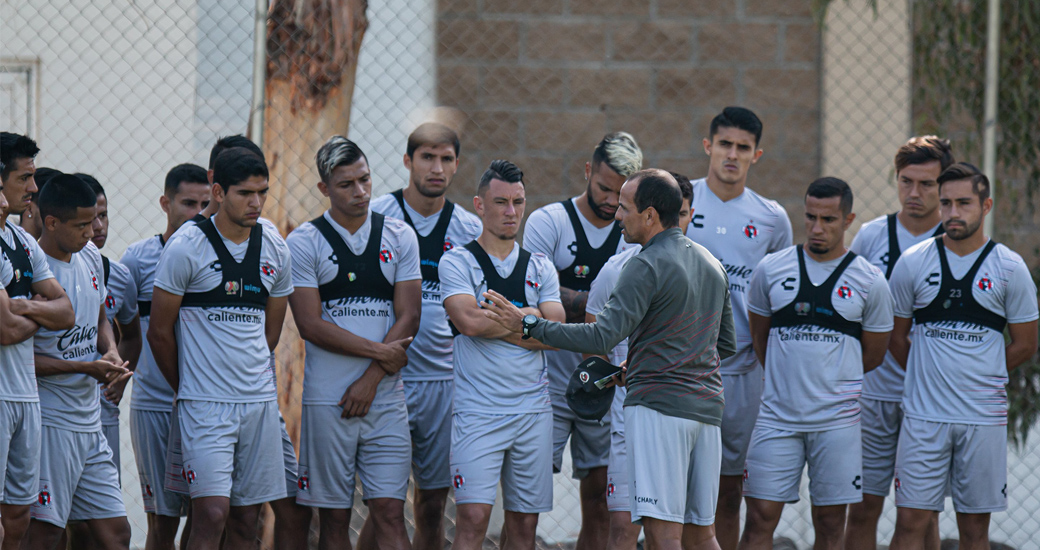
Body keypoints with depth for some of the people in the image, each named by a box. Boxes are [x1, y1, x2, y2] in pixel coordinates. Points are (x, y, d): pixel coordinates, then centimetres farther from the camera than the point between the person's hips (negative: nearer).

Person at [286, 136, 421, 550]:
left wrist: (370, 380, -7)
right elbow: (311, 326, -6)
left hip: (385, 398, 2)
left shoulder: (399, 237, 8)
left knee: (389, 513, -5)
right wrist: (379, 352, -9)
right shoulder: (304, 243, 0)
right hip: (328, 402, -1)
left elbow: (408, 318, 3)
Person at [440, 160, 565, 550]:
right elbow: (469, 320, -16)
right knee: (473, 518, -13)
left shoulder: (540, 268, 13)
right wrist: (528, 316, -5)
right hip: (478, 411, -4)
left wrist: (496, 322, -8)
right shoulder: (457, 262, 1)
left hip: (533, 411, 4)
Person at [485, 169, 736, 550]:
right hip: (706, 406, 9)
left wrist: (527, 326, -13)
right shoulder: (712, 265, 17)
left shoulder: (647, 267, -10)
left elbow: (603, 337, -18)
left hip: (658, 406, -8)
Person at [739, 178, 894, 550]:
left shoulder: (869, 282, -1)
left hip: (837, 419, -1)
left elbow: (873, 355, 9)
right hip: (777, 417, 1)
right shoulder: (771, 269, 4)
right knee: (760, 518, -4)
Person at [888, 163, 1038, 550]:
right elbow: (896, 337, 12)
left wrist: (980, 377, 6)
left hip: (984, 417, 0)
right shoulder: (913, 263, 2)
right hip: (924, 415, 0)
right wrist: (929, 377, 11)